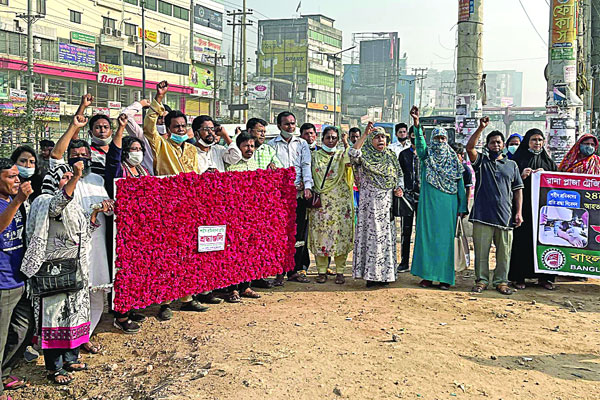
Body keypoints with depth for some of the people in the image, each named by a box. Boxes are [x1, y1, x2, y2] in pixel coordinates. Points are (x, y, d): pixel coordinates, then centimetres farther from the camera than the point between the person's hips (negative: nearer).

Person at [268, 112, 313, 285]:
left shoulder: (302, 143, 14)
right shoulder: (272, 144, 8)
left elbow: (306, 166, 5)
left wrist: (307, 186, -11)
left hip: (299, 193, 2)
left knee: (298, 232, 3)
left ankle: (295, 270, 11)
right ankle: (279, 272, 0)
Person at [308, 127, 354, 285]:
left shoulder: (342, 154, 7)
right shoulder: (315, 156, 12)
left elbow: (350, 162, -16)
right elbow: (310, 177, 14)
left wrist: (346, 143, -14)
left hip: (340, 200, -1)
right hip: (320, 201, 1)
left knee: (340, 232, -2)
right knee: (320, 232, 0)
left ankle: (339, 270, 7)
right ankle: (322, 270, 8)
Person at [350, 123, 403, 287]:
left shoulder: (391, 156, 15)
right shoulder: (364, 155, -1)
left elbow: (399, 175, 21)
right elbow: (353, 153, -23)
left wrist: (399, 188, 1)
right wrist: (364, 134, -29)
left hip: (387, 203, 5)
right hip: (369, 202, -5)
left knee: (386, 236, 6)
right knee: (371, 235, -5)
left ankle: (384, 273, 13)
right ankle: (371, 274, 0)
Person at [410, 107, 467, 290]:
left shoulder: (453, 159, 10)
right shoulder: (427, 155, 6)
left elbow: (460, 183, 8)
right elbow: (420, 143, -16)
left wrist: (462, 206, 2)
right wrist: (417, 125, -32)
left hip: (448, 204, 1)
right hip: (429, 202, -1)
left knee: (445, 238, 2)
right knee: (427, 236, 0)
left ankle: (444, 276, 7)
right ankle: (427, 275, 6)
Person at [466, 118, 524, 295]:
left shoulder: (512, 165, 16)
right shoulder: (481, 161, 10)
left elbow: (518, 190, 15)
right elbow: (469, 147, -9)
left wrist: (519, 212, 6)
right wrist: (481, 128, -15)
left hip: (505, 216, 2)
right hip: (483, 214, -2)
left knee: (504, 251, 4)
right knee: (481, 249, 1)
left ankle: (501, 281, 15)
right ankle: (481, 280, 11)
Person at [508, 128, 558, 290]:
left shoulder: (548, 161, 16)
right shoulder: (518, 159, 6)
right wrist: (522, 175, -16)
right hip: (523, 206, -3)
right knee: (522, 239, -5)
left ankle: (543, 276, 8)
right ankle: (518, 277, 1)